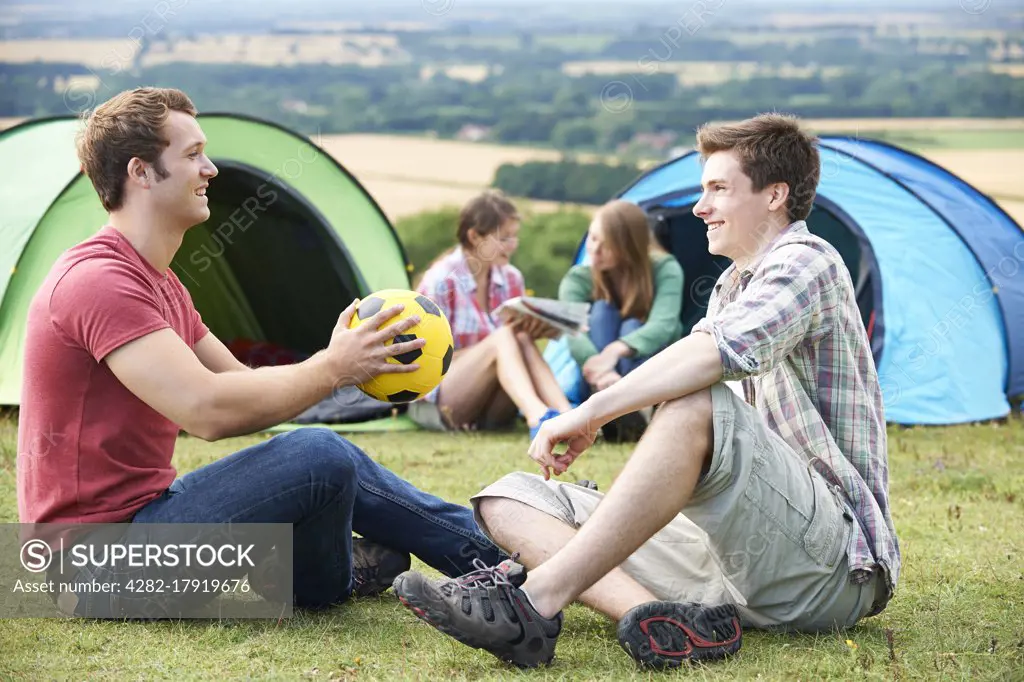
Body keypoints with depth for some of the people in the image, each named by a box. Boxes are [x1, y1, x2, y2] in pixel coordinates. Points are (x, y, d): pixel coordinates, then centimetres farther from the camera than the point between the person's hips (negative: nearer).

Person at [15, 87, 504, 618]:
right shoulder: (97, 281, -21)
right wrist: (331, 368, -19)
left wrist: (346, 363, 0)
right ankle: (328, 583, 9)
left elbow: (241, 381, 15)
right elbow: (207, 409, -30)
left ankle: (492, 554, 22)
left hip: (142, 507, 11)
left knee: (333, 457, 13)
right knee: (318, 458, -21)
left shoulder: (160, 285, 16)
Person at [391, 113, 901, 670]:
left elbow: (722, 351, -28)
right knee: (510, 501, -1)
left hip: (834, 562, -9)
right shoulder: (731, 286, 23)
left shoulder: (807, 262, -7)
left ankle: (536, 602, -37)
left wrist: (593, 411, -26)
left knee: (697, 406, -37)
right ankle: (670, 623, -28)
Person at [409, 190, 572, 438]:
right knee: (503, 339, -30)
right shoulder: (440, 281, -14)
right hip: (434, 406, -6)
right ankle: (538, 419, -53)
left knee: (523, 340, -24)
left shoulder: (511, 278, 5)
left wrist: (533, 328, -17)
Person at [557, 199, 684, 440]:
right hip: (594, 390, 1)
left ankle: (630, 415, -46)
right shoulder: (579, 278, -12)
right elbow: (573, 332, -31)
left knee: (632, 328, -30)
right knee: (602, 311, -27)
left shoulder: (665, 270, -15)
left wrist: (616, 350, -53)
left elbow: (663, 325, -33)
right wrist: (600, 374, -53)